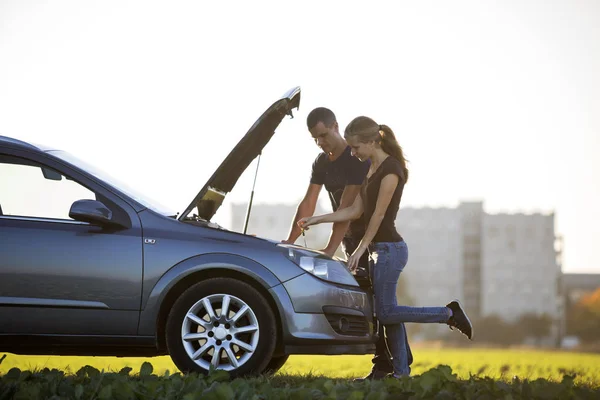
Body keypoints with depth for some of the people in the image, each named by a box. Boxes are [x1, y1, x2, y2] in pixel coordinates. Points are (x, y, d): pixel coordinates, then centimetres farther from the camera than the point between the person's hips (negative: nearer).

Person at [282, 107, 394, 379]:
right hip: (351, 239, 8)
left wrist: (330, 249, -31)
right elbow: (308, 204, 4)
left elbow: (347, 207, -26)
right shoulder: (321, 162, 6)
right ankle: (383, 362, 4)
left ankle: (400, 363, -11)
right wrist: (290, 241, -5)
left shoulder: (358, 158, -20)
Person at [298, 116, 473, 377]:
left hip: (390, 248, -9)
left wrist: (361, 249, -12)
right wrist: (316, 219, 8)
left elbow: (379, 214, -16)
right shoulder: (372, 169, 13)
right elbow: (355, 211, 13)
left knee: (386, 312, -7)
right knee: (387, 312, 7)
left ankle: (449, 313, 1)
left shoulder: (391, 169, -15)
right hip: (379, 249, 9)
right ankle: (401, 371, 10)